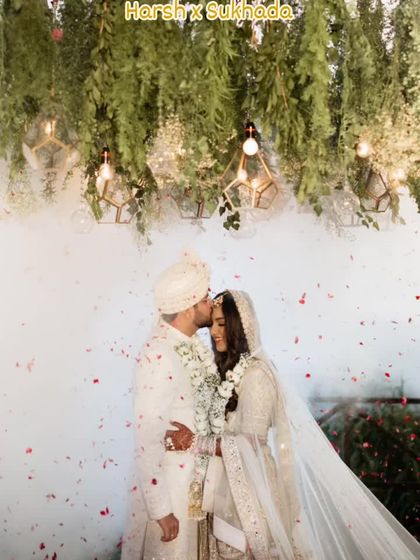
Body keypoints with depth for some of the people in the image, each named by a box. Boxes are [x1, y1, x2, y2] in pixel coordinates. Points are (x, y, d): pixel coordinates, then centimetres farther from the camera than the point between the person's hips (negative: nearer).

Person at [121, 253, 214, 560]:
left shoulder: (191, 343, 0)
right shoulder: (159, 358, -26)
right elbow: (148, 441, -25)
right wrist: (161, 509, -21)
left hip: (192, 475, 8)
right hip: (165, 482, -8)